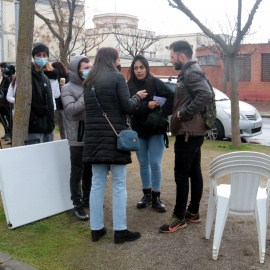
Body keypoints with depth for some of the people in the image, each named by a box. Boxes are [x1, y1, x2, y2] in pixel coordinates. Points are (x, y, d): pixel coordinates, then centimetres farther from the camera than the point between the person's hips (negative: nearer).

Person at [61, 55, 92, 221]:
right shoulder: (68, 88, -5)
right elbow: (71, 109, -20)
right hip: (78, 138, -4)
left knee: (89, 171, 17)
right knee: (77, 173, 4)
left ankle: (87, 199, 33)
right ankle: (78, 205, 14)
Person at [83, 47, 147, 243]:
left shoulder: (89, 82, 13)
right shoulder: (117, 77, -5)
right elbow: (127, 107, -9)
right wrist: (138, 97, 10)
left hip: (94, 137, 6)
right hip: (114, 136, -6)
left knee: (97, 183, 10)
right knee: (119, 185, 2)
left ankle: (96, 229, 15)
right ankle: (120, 230, 7)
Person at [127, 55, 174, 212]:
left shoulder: (155, 82, -5)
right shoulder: (130, 86, -1)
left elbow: (172, 96, -13)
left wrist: (163, 113, -18)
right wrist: (146, 106, -24)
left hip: (156, 130, -2)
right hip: (138, 130, 3)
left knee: (155, 164, -3)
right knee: (143, 164, 12)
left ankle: (156, 198, 12)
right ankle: (147, 195, 27)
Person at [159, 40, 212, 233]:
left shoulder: (191, 73, -15)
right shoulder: (190, 72, 17)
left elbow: (206, 94, -30)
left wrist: (184, 113, -25)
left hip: (188, 132, -11)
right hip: (195, 132, 11)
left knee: (181, 175, -4)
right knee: (194, 172, 15)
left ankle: (179, 218, 5)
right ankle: (193, 212, 26)